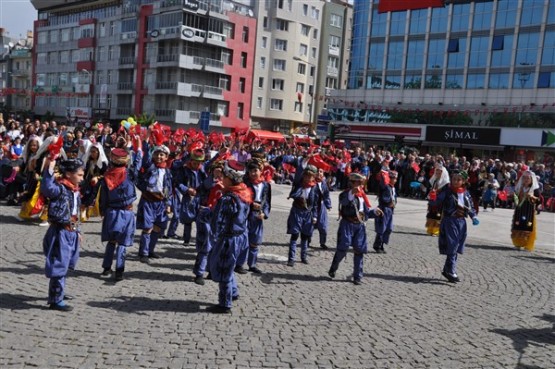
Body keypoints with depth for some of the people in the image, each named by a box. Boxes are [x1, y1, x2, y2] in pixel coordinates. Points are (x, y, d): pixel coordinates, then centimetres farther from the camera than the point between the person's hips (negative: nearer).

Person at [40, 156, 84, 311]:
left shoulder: (75, 191, 11)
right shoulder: (59, 188, -16)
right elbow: (47, 188, -42)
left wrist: (77, 231, 23)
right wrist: (49, 170, -47)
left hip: (71, 233, 9)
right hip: (60, 233, -9)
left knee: (64, 266, 21)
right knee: (59, 266, -4)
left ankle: (56, 294, 37)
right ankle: (56, 300, 5)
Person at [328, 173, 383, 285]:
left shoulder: (362, 196, 13)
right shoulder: (345, 194, -5)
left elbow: (367, 212, 18)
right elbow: (343, 203, -30)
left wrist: (375, 212, 0)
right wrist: (352, 193, -44)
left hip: (360, 226, 5)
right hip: (347, 224, -5)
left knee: (359, 250, 4)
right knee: (342, 249, -8)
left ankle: (357, 276, 13)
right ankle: (333, 269, 16)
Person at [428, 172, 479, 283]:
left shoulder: (466, 193, 8)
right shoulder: (447, 192, -7)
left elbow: (470, 207, 17)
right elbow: (435, 202, -12)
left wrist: (474, 217, 2)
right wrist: (432, 198, -33)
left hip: (461, 222, 6)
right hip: (449, 221, -6)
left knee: (457, 248, 12)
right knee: (452, 247, -12)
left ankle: (447, 270, 25)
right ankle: (451, 272, -6)